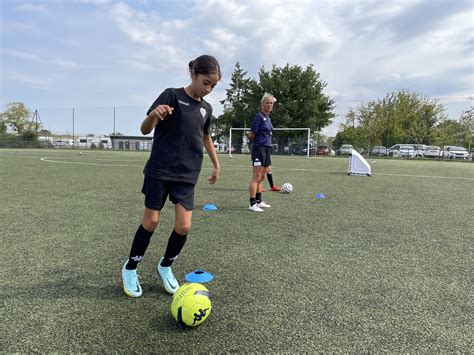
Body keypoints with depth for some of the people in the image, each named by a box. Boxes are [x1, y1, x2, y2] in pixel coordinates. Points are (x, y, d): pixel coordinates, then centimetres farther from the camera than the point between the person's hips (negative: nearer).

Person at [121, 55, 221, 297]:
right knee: (151, 222, -1)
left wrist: (216, 164, 28)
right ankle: (130, 268, 23)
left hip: (186, 175, 4)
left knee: (183, 226, -4)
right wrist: (153, 115, -33)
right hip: (159, 171, -4)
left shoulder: (206, 109, 10)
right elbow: (144, 130, -11)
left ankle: (165, 266, 23)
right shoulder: (172, 95, -6)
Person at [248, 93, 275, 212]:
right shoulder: (259, 117, -10)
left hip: (267, 149, 9)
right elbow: (252, 135, -12)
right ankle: (252, 204, -5)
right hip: (259, 148, -9)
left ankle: (259, 201, 23)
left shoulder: (268, 118, 16)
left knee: (262, 177, 14)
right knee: (256, 178, -9)